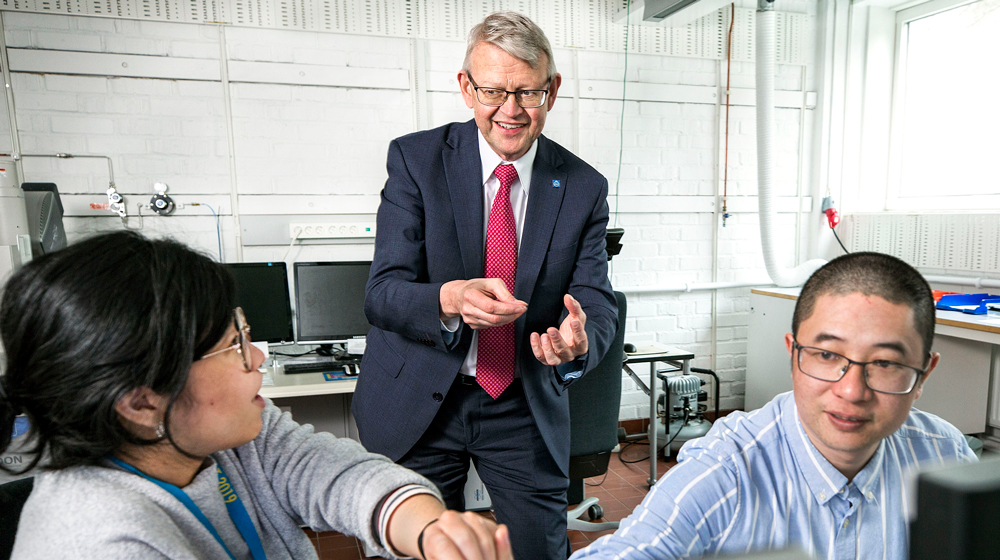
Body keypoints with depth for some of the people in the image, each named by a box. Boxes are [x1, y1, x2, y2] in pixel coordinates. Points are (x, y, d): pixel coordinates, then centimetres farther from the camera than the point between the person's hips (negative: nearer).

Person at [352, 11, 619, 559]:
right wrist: (448, 299, -37)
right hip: (417, 403, -1)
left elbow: (598, 300, -7)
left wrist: (579, 338, -31)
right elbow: (381, 292, -15)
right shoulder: (416, 158, -9)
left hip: (526, 408, 2)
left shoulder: (583, 186, -3)